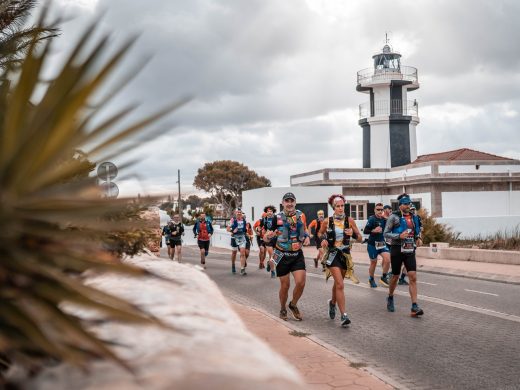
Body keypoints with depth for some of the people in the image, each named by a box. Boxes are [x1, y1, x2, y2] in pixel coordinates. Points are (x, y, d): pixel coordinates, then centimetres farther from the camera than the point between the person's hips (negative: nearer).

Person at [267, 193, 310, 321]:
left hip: (297, 255, 3)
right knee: (285, 285, 4)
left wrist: (307, 237, -3)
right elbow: (266, 239, -9)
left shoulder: (300, 215, 0)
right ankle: (283, 309, 29)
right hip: (282, 256, -3)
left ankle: (293, 305, 20)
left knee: (301, 283, -8)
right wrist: (268, 236, -33)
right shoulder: (277, 218, -11)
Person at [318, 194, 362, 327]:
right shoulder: (327, 221, -5)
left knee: (338, 283, 20)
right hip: (332, 254, -3)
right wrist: (323, 239, -8)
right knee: (340, 284, -15)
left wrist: (353, 234, -20)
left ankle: (333, 303, 49)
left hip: (345, 254, 3)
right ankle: (344, 315, -14)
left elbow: (360, 239, 0)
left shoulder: (349, 220, -3)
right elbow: (320, 233, 13)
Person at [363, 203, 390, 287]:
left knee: (387, 259, -16)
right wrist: (374, 230, -30)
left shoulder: (384, 219, 2)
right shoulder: (372, 219, -12)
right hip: (372, 244, -4)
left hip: (382, 243, 4)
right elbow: (365, 231, -15)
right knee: (373, 262, 8)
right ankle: (371, 279, 30)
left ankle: (384, 277, 3)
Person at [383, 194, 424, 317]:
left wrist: (418, 237, 6)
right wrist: (399, 236, -21)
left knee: (413, 278, -7)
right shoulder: (394, 217, -7)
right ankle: (390, 299, 36)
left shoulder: (414, 217, 9)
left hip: (410, 250, 4)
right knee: (395, 276, 10)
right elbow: (386, 234, -8)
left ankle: (414, 307, -10)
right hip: (397, 250, -4)